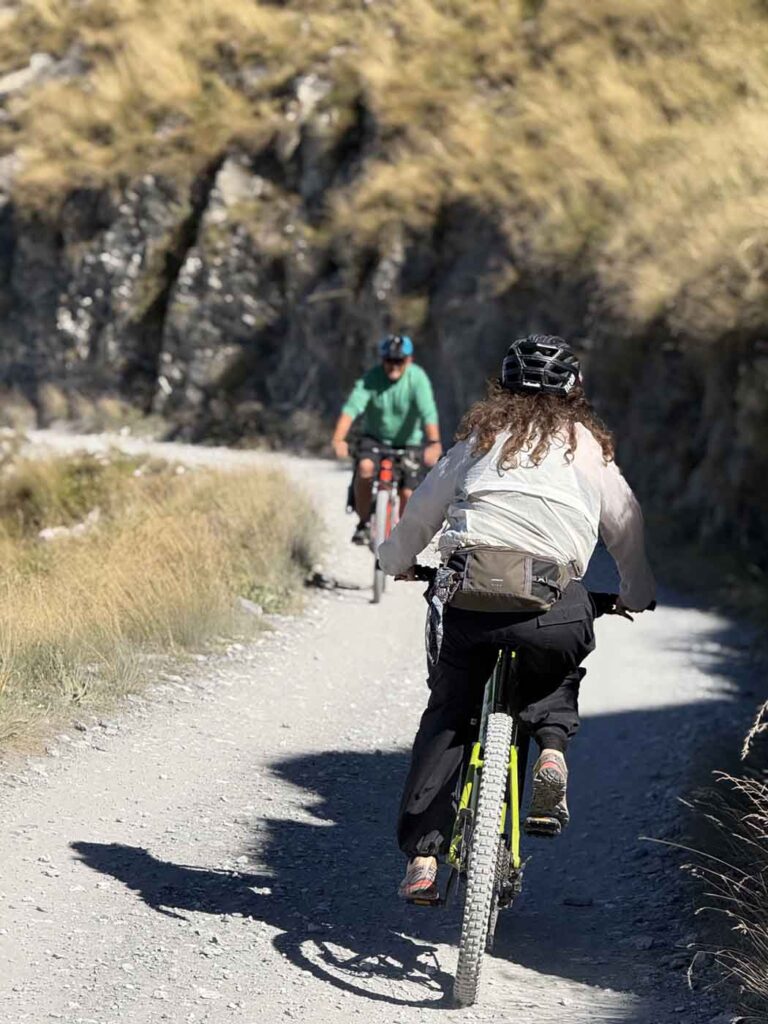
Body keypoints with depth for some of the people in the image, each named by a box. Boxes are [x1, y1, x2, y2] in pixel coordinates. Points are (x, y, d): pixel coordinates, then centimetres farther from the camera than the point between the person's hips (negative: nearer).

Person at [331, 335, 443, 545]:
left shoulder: (417, 378, -20)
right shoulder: (371, 379, -19)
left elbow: (428, 412, -32)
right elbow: (352, 407, -31)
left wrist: (434, 443, -48)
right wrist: (338, 439, -47)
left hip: (408, 442, 0)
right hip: (375, 438, 0)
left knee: (407, 493, -10)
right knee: (365, 467, -30)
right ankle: (363, 524, -13)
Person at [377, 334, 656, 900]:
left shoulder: (482, 434, 20)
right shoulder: (589, 444, 20)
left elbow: (424, 508, 22)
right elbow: (626, 524, 25)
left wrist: (399, 562, 40)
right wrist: (637, 596, 41)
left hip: (471, 595, 1)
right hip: (552, 601, -1)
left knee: (446, 718, 13)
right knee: (560, 666, 32)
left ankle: (422, 856, 5)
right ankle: (552, 742, 2)